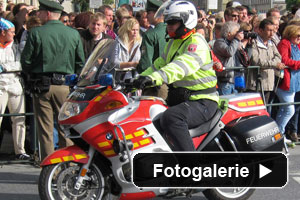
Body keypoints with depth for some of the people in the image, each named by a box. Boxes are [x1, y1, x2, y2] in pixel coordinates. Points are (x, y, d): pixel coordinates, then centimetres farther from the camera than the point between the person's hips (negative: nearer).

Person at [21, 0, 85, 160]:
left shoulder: (35, 33, -5)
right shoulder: (73, 34, 2)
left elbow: (25, 61, -3)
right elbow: (80, 62, 4)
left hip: (41, 86, -2)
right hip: (65, 86, 2)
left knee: (45, 130, 4)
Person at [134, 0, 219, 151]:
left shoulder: (196, 42, -15)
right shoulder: (173, 43, 17)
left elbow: (183, 65, -33)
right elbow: (159, 65, 23)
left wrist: (155, 78, -47)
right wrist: (139, 80, 6)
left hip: (202, 102, -10)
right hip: (180, 99, 10)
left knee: (171, 117, -36)